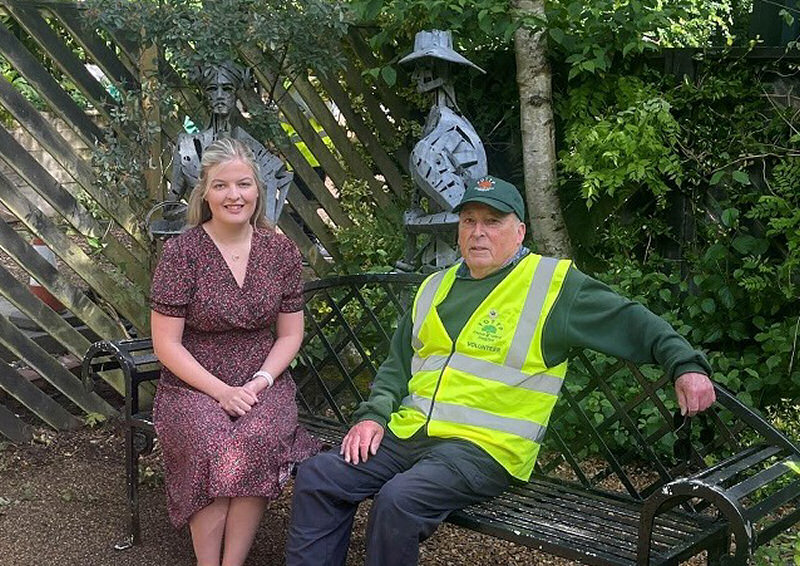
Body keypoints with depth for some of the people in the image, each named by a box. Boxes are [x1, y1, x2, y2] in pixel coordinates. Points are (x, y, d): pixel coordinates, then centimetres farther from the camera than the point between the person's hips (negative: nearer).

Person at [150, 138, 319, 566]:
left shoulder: (280, 251, 2)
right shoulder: (181, 252, -6)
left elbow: (290, 334, 7)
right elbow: (167, 344, -6)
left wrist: (260, 382, -10)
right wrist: (221, 391, -16)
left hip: (262, 382, 2)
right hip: (193, 386, -2)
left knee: (257, 439, -30)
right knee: (213, 445, -32)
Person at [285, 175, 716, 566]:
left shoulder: (554, 284, 2)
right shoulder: (435, 288, 19)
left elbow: (634, 324, 2)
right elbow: (397, 364, 22)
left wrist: (685, 365, -10)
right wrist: (374, 415, 7)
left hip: (485, 447, -6)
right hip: (407, 433, 6)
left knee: (398, 499, -31)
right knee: (317, 478, -10)